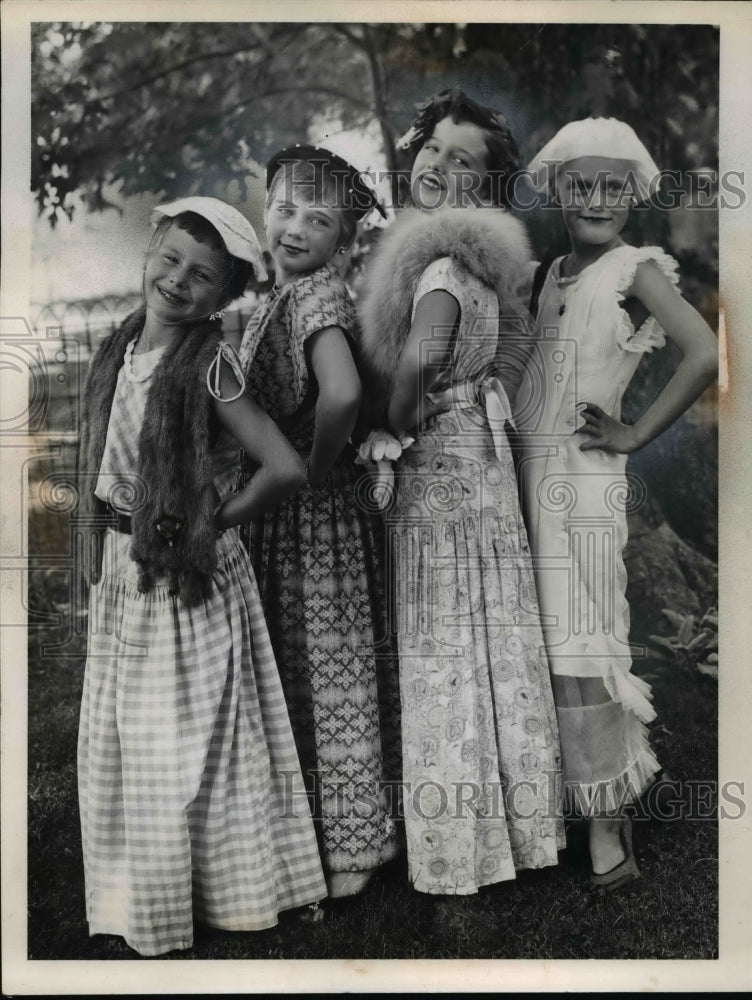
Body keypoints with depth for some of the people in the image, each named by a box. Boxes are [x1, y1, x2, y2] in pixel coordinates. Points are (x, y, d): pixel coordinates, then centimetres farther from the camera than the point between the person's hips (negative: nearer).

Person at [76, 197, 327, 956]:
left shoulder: (208, 367, -17)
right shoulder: (117, 352, 2)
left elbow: (286, 469, -25)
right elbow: (103, 464, 10)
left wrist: (221, 519, -12)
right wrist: (101, 552, 2)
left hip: (190, 571, -6)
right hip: (122, 566, 6)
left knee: (189, 733, 8)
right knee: (124, 732, 17)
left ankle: (219, 889, 31)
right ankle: (142, 891, 38)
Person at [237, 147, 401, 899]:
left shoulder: (315, 293, -17)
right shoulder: (277, 298, 11)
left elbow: (342, 394, -35)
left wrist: (317, 466, -21)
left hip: (316, 512, -9)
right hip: (278, 513, 9)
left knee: (330, 673, 4)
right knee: (299, 673, 19)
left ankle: (349, 853, 22)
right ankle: (319, 828, 38)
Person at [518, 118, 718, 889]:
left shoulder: (636, 269, -5)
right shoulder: (553, 272, 15)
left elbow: (705, 354, -18)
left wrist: (634, 435, -13)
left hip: (581, 478, -6)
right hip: (530, 471, 6)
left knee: (578, 644, -4)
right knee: (548, 642, 10)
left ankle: (607, 837, 9)